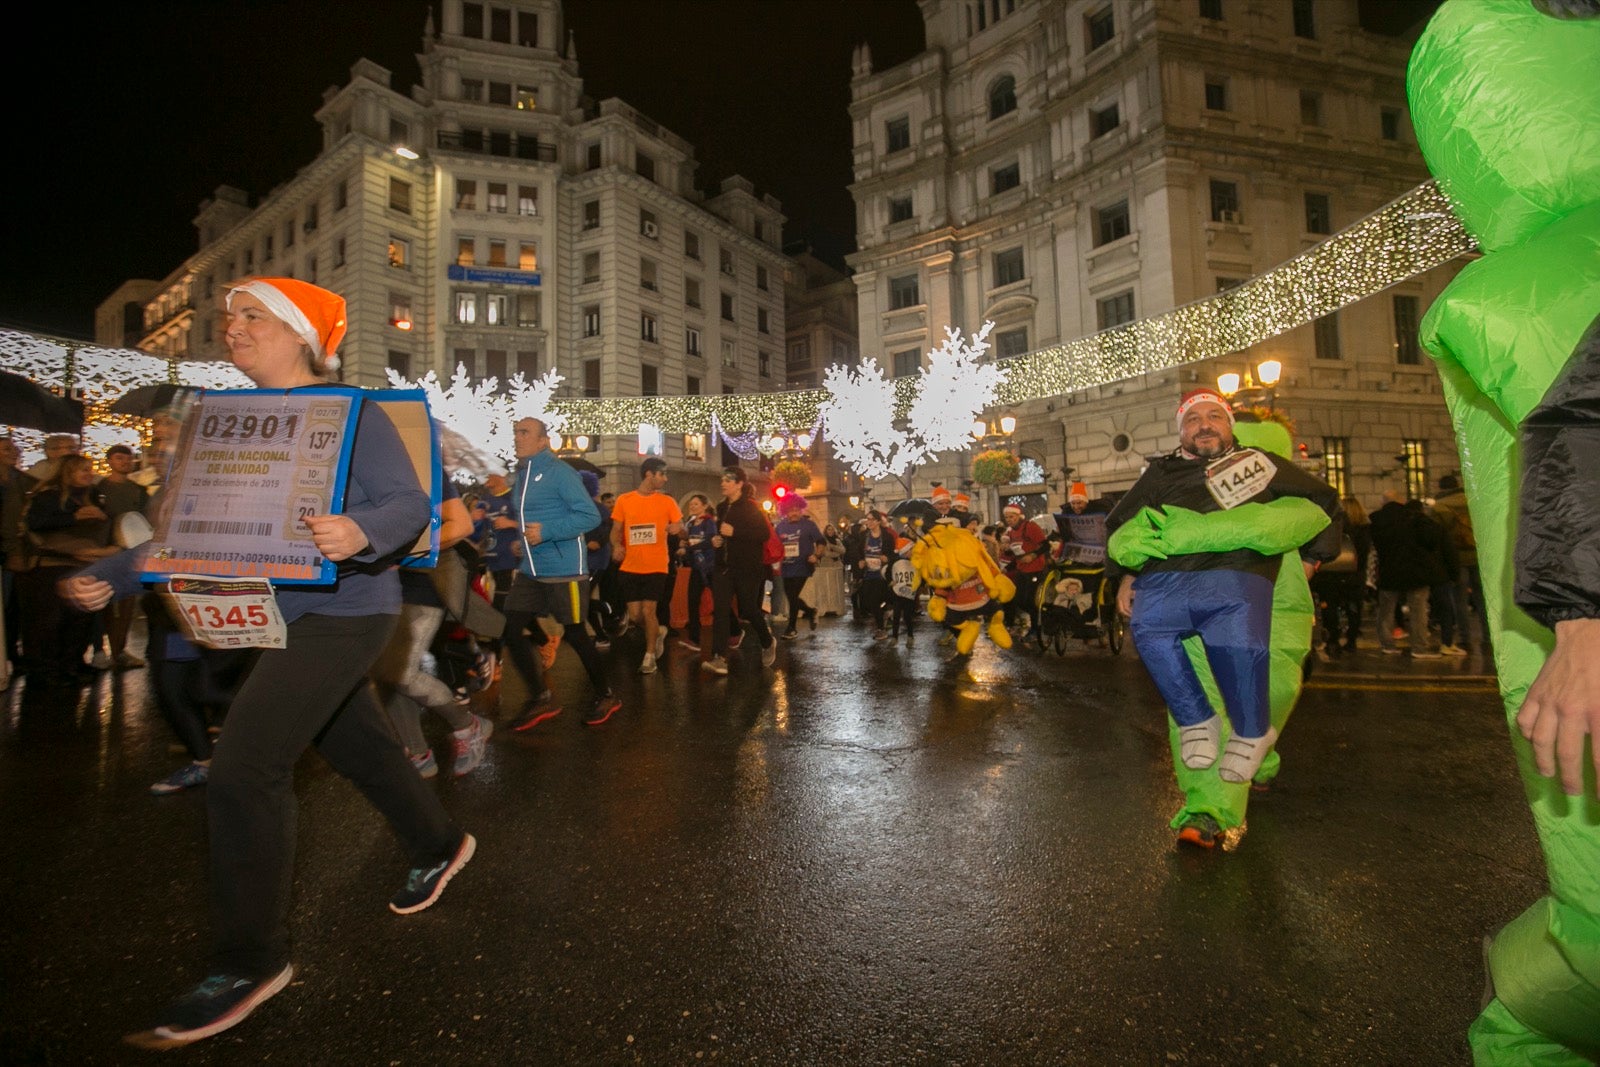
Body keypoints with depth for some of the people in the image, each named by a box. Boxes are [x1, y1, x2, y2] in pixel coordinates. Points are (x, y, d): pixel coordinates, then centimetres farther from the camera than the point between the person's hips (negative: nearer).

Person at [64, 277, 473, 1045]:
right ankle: (438, 845, 43)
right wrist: (111, 580, 3)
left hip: (343, 612, -8)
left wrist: (359, 533, -40)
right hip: (289, 617, 9)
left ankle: (250, 961, 4)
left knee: (243, 767, -12)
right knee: (356, 745, 20)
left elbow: (410, 501, -19)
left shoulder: (347, 410, -11)